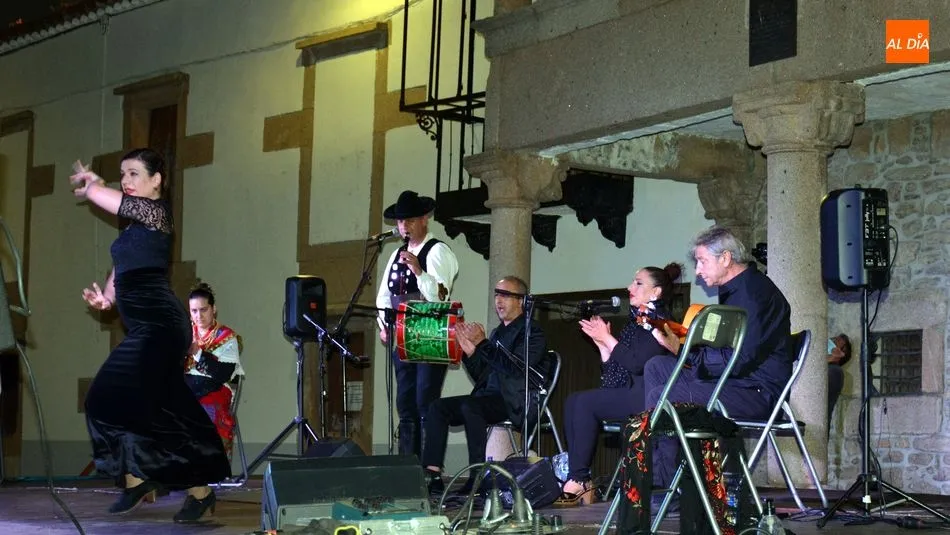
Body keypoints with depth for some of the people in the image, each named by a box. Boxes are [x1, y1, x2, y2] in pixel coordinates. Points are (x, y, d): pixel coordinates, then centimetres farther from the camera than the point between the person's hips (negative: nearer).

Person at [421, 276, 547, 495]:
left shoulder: (531, 333, -3)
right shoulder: (498, 332, 21)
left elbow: (517, 368, -20)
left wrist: (483, 344, -20)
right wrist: (470, 352, 2)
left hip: (514, 401, -8)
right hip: (489, 397, 8)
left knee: (470, 407, -34)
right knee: (437, 407, -9)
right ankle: (432, 475, -16)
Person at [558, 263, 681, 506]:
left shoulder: (659, 321, -7)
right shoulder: (636, 322, 20)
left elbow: (638, 364, -19)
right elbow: (614, 372, 18)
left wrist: (608, 339, -10)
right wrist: (602, 345, 6)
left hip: (646, 397, -9)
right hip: (627, 394, 9)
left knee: (586, 402, -22)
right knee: (573, 401, -7)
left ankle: (579, 481, -16)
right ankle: (576, 478, -15)